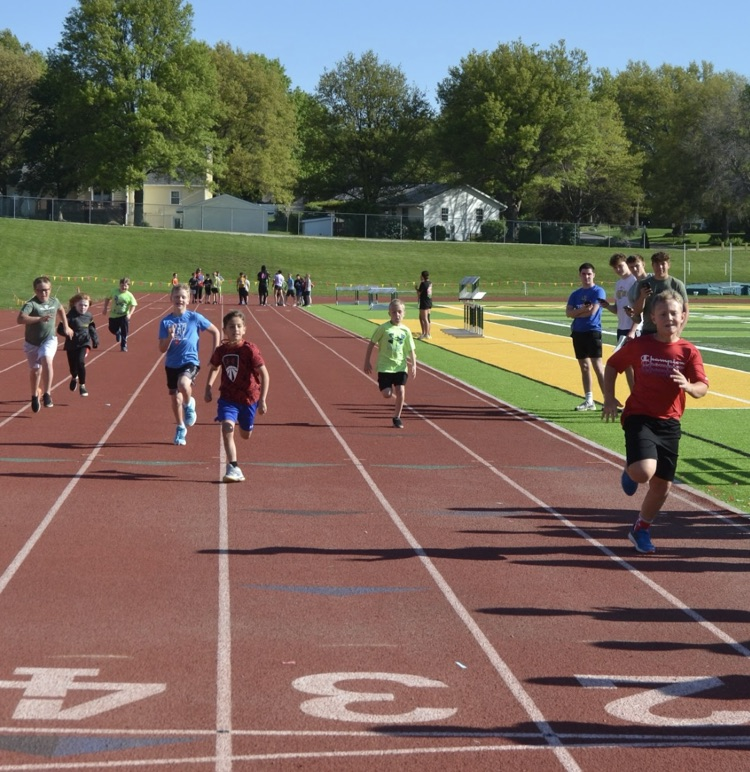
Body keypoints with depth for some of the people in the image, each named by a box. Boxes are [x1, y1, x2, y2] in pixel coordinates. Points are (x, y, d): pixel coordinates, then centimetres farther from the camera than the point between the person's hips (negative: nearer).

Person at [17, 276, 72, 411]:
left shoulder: (54, 302, -4)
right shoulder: (31, 304, -21)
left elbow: (61, 310, 22)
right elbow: (20, 319, -40)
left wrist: (66, 326, 25)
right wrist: (39, 319, -51)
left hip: (49, 340, 1)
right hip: (32, 343, -1)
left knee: (46, 361, -28)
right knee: (35, 370, 12)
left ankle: (47, 394, -23)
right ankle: (35, 396, 39)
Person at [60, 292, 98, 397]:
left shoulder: (89, 316, -1)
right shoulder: (70, 316, -15)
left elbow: (92, 329, 17)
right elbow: (60, 329, -20)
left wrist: (95, 339, 13)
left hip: (84, 343, 1)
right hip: (71, 344, -1)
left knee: (80, 362, -21)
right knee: (72, 365, 11)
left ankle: (82, 385, -8)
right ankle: (74, 377, 49)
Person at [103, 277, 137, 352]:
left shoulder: (129, 295, -11)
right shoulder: (114, 292, -5)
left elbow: (133, 305, -10)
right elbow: (107, 299, 9)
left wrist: (130, 314, -24)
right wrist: (105, 308, 4)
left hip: (124, 316, -2)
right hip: (113, 315, 2)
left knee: (124, 332, -2)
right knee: (112, 329, 11)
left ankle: (123, 346, 13)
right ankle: (118, 333, 47)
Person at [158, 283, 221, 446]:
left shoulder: (195, 318, -5)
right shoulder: (166, 322, -1)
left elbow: (216, 332, 6)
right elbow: (162, 349, -2)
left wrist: (215, 354, 2)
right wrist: (170, 337, -20)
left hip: (190, 361, -3)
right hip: (172, 364, 3)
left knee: (183, 385, -33)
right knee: (175, 398, 10)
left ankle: (189, 404, 0)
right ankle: (181, 428, 33)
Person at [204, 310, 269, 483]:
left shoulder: (250, 350, -18)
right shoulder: (221, 350, -5)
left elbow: (264, 374, -16)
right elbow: (214, 368, 17)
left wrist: (262, 400, -20)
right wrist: (208, 388, 7)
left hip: (249, 397, -1)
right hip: (228, 396, 1)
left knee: (245, 435, 12)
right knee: (227, 427, -20)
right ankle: (233, 468, -18)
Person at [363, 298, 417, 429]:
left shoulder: (405, 330, 1)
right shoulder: (383, 328, -7)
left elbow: (411, 350, 7)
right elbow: (371, 344, -1)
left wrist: (413, 365, -4)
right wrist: (367, 362, -1)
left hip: (400, 366, 2)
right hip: (385, 366, -2)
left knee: (401, 391, -8)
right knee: (387, 394, -9)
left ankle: (397, 417, 9)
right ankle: (390, 388, 29)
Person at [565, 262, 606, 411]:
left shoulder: (598, 291, -4)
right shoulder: (575, 294, 13)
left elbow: (592, 311, -14)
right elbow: (568, 313, 1)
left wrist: (576, 313, -1)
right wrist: (582, 310, -16)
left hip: (593, 331, -6)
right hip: (578, 332, 6)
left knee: (597, 366, -11)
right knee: (584, 367, 9)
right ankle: (589, 401, 14)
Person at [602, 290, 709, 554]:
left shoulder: (688, 351, -3)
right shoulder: (639, 346, -4)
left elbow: (702, 389, -9)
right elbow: (612, 365, 10)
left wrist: (687, 385, -32)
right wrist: (609, 398, -1)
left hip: (669, 424, 3)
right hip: (639, 418, -3)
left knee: (662, 486, 8)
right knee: (644, 472, -27)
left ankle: (641, 529, 33)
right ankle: (629, 471, 12)